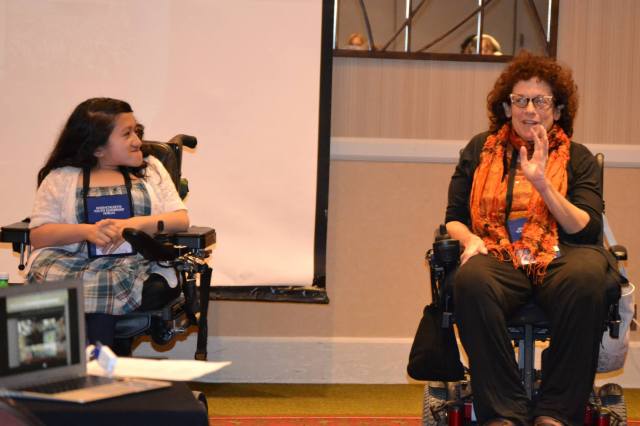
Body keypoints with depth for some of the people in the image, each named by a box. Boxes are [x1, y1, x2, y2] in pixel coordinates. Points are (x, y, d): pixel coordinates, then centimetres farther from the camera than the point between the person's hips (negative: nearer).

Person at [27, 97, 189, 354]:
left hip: (138, 266, 1)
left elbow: (181, 219, 8)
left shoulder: (150, 169, 18)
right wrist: (87, 231, -15)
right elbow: (38, 235, 3)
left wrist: (136, 224, -12)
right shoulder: (61, 178, 12)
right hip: (72, 264, -1)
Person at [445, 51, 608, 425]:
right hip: (497, 256, 0)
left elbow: (588, 229, 2)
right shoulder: (480, 150, 19)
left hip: (559, 256, 0)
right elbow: (454, 217, 17)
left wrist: (543, 184, -9)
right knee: (472, 279, -37)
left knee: (587, 276, -37)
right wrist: (470, 239, -7)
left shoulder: (578, 158, 16)